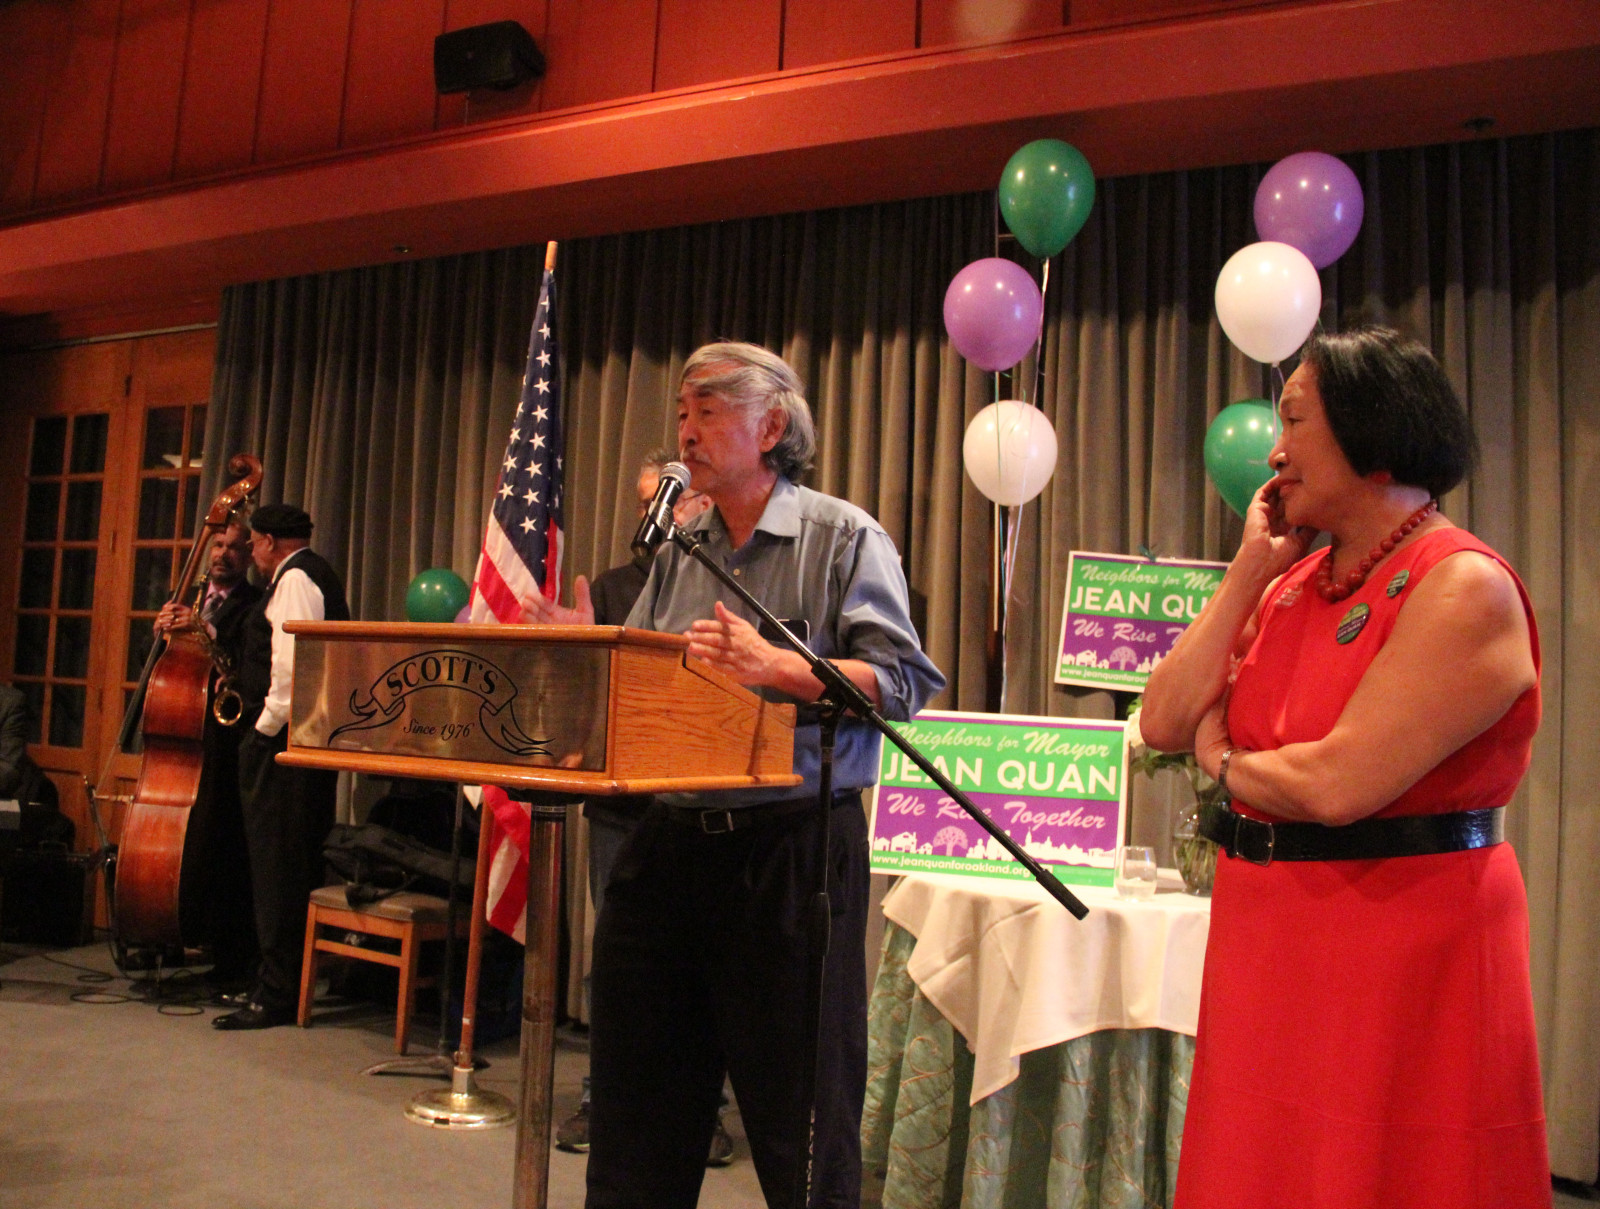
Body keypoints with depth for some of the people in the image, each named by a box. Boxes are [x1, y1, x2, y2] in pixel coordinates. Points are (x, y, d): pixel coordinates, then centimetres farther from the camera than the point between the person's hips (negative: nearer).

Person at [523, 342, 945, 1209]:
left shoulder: (844, 537, -2)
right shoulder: (678, 549, 14)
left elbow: (901, 681, -12)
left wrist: (775, 667, -22)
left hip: (794, 840, -5)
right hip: (671, 838, 6)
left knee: (802, 1119, 6)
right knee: (638, 1102, 16)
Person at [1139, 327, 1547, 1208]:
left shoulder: (1465, 588, -14)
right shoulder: (1293, 585, 8)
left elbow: (1340, 782, -23)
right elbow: (1164, 724, 1)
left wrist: (1223, 761, -4)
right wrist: (1249, 570, 1)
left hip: (1399, 952, -7)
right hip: (1267, 942, 7)